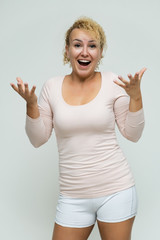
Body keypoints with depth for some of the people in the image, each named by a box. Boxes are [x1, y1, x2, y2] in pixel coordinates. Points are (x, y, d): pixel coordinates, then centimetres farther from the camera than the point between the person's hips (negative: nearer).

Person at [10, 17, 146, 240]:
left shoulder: (113, 83, -5)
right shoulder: (52, 86, 0)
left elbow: (133, 134, -1)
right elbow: (38, 139, 3)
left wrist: (136, 96, -13)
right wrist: (31, 104, -11)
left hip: (116, 190, -1)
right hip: (73, 196, 2)